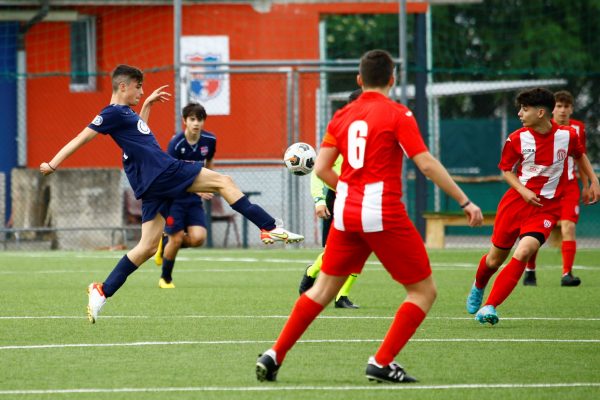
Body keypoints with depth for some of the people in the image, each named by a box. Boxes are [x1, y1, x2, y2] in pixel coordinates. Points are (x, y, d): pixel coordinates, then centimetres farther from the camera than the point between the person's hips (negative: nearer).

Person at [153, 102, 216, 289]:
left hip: (194, 199, 4)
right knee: (176, 239, -7)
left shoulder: (210, 140, -4)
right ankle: (166, 279, 18)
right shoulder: (176, 143, -19)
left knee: (198, 238, -13)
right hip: (174, 197, -4)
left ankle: (166, 243, 18)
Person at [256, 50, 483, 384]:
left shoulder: (343, 116, 8)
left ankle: (274, 356, 14)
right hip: (384, 214, -6)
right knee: (424, 291, 5)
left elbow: (322, 168, 6)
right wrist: (465, 202, -9)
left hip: (347, 213, 6)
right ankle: (382, 362, -4)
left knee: (323, 289, 18)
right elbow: (427, 164, -13)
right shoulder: (397, 114, -7)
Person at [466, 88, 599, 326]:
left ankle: (490, 306, -20)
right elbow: (506, 170, 6)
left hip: (547, 207, -1)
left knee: (523, 252, -24)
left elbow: (580, 155, 18)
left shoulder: (567, 136, -4)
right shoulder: (517, 139, -6)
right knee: (495, 258, 9)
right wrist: (523, 191, -11)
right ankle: (478, 287, 46)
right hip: (516, 202, 1)